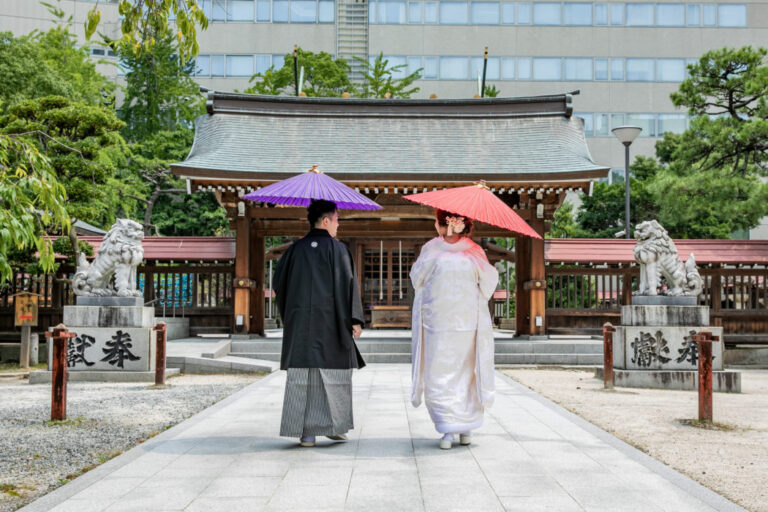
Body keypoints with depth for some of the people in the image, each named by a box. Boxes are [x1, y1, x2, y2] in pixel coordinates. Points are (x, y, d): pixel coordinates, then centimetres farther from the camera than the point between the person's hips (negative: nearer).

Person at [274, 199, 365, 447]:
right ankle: (334, 426, 13)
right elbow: (348, 283, -11)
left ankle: (306, 432, 1)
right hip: (329, 321, -3)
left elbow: (278, 280, 9)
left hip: (299, 321, 3)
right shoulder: (337, 249, -5)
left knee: (301, 377, 3)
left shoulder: (296, 249, 6)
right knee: (334, 371, 10)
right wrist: (355, 319, -9)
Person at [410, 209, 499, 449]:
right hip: (469, 322, 2)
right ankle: (466, 428, 17)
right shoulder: (474, 252, -2)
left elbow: (416, 277, 6)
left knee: (439, 375, 3)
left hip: (436, 321, -2)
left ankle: (448, 429, -3)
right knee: (467, 373, 12)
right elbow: (490, 280, 7)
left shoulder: (431, 250, -7)